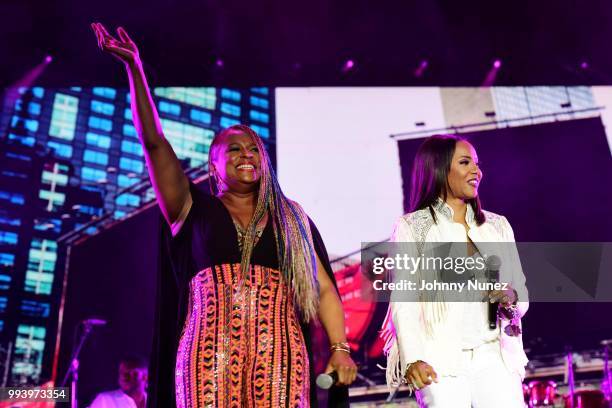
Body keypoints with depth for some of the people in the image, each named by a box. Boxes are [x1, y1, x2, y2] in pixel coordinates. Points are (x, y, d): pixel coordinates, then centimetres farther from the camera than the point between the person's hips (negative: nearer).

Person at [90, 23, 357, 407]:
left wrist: (340, 348, 0)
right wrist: (135, 67, 0)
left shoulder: (291, 218, 18)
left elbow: (323, 288, 13)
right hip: (208, 353, -1)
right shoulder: (194, 211, 14)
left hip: (279, 355, 1)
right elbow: (154, 142, 5)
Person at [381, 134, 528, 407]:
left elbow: (522, 297, 17)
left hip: (494, 357, 3)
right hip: (441, 362, -3)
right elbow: (404, 301, -6)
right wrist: (413, 359, -19)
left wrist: (511, 298, -6)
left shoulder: (498, 226, 15)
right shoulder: (412, 228, 3)